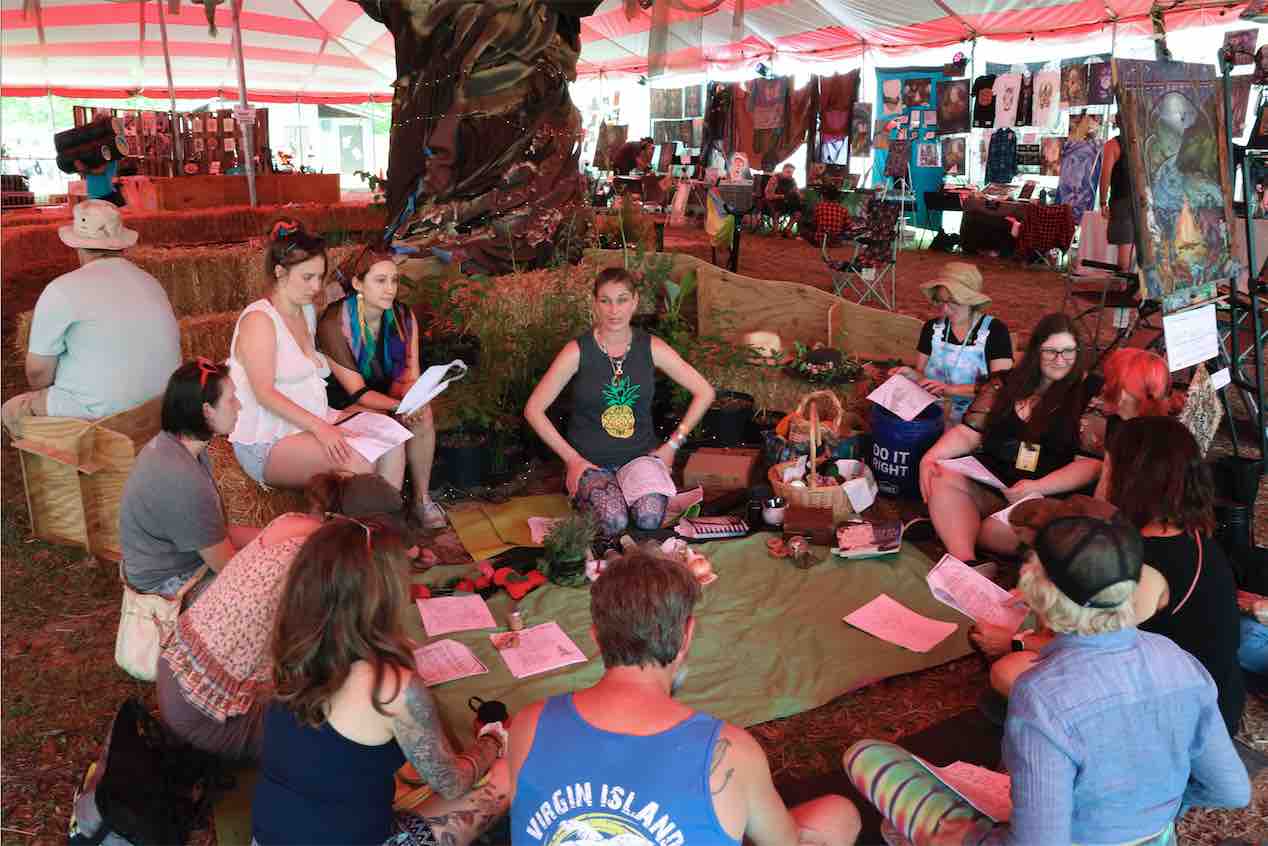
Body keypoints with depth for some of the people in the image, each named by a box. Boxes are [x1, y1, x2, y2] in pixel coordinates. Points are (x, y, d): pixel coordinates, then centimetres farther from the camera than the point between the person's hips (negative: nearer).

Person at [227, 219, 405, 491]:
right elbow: (264, 392, -19)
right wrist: (319, 427, -28)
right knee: (358, 461, -29)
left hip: (314, 423, 8)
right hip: (267, 444, -8)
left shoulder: (307, 311, 15)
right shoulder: (259, 319, -11)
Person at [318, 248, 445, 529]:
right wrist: (398, 407, -39)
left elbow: (411, 376, -6)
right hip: (345, 403, -4)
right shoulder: (334, 324, -22)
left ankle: (422, 498, -9)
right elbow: (357, 392, -22)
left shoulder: (403, 316, -7)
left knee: (424, 415, -24)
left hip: (388, 394, 5)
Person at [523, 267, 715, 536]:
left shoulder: (651, 348, 0)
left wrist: (673, 444, 1)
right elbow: (533, 409, -3)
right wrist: (572, 458, -6)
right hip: (591, 463, -1)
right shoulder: (578, 351, -7)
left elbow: (704, 393, 6)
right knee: (613, 521, -29)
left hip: (642, 456, 2)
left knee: (650, 518, -28)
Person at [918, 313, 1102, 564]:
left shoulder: (1091, 392, -2)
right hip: (991, 480, 5)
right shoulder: (1006, 384, 10)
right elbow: (968, 433, 7)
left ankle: (948, 526, -8)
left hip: (1054, 497, -5)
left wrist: (1038, 487, -21)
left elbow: (1091, 462, -8)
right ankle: (966, 565, -35)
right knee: (942, 478, -24)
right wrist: (930, 457, -12)